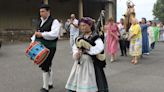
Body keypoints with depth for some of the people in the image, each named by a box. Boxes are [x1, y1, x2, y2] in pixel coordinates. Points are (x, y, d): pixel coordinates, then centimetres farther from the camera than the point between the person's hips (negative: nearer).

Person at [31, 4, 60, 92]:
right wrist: (33, 41, 5)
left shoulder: (54, 21, -11)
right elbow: (37, 32, 20)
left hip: (49, 48, -8)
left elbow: (54, 34, -24)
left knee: (45, 66, -7)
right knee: (48, 66, 18)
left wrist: (41, 34, -27)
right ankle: (50, 83, 32)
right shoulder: (40, 21, 14)